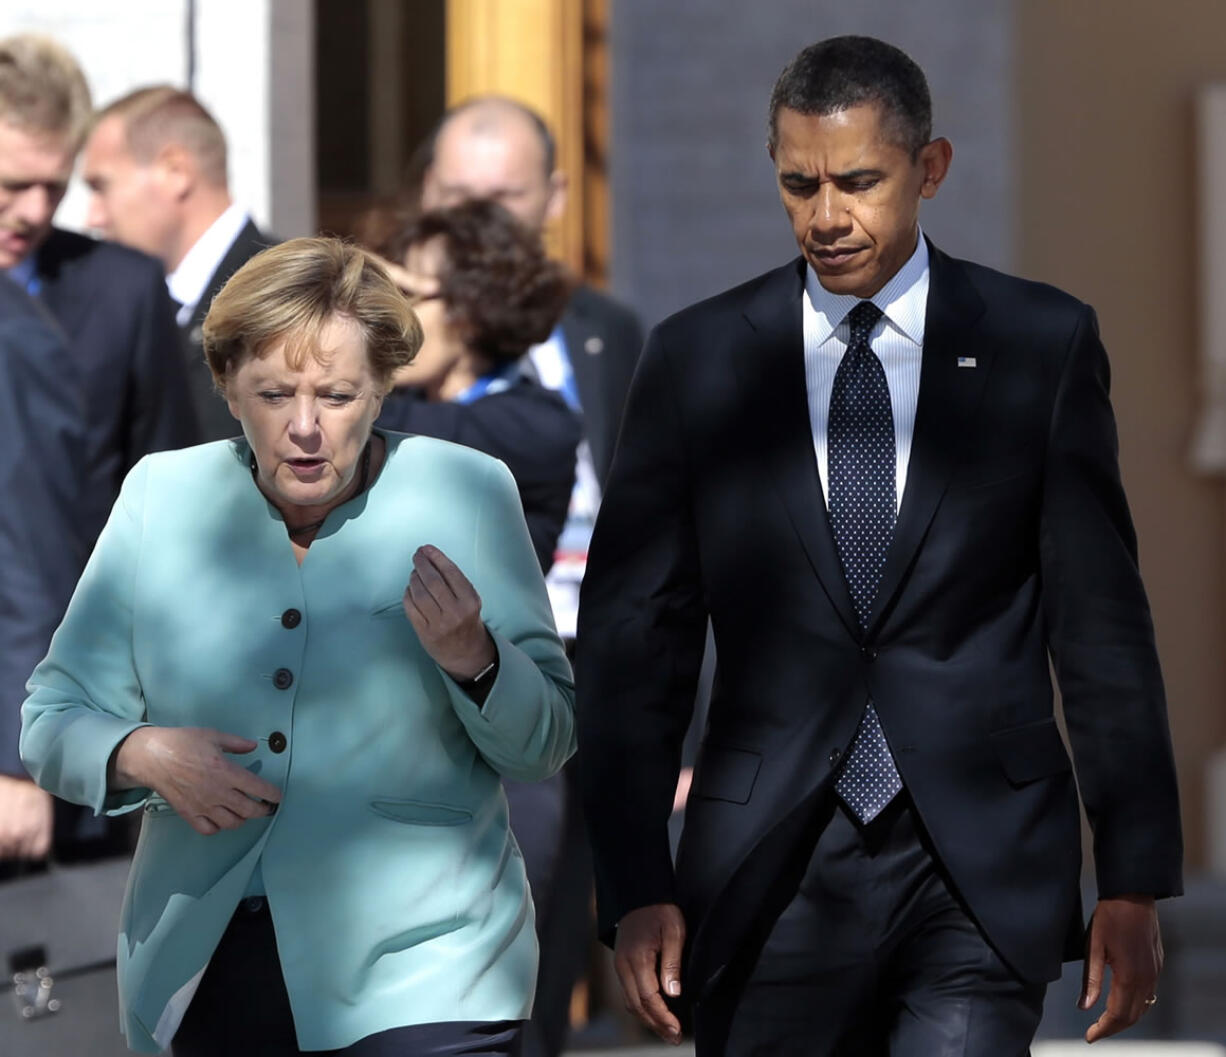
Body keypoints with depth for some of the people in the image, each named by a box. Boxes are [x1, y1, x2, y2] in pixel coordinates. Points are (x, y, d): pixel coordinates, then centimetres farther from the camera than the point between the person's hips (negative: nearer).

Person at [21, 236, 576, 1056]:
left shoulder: (467, 495, -4)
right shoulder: (163, 496, 3)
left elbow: (548, 743, -1)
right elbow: (52, 722, 5)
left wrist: (472, 659, -20)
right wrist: (141, 756, -16)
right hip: (206, 973, 2)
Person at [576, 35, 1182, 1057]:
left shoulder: (1043, 345, 4)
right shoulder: (698, 359, 5)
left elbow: (1103, 624, 5)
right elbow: (633, 635, 6)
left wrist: (1134, 884, 1)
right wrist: (635, 890, -2)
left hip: (980, 870, -1)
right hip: (770, 883, 1)